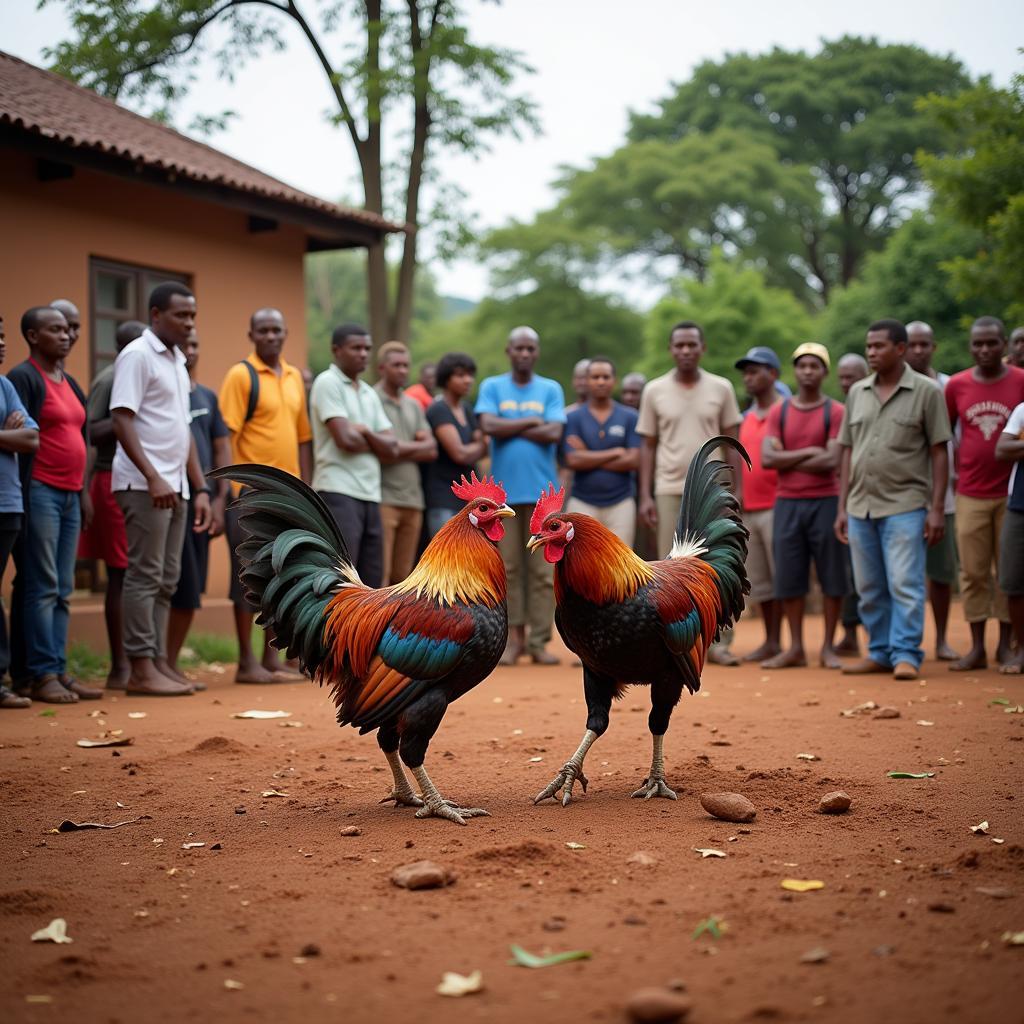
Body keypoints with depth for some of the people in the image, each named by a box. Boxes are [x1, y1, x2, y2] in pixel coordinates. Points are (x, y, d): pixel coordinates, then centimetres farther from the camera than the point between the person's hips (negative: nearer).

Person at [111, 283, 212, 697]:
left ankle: (158, 664, 13)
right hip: (145, 485, -8)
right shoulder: (137, 356, -7)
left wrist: (200, 487, 17)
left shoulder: (177, 362, 19)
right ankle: (141, 669, -4)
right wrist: (152, 477, -22)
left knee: (166, 580, 9)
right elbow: (121, 421, -15)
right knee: (145, 576, -7)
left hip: (175, 486, 9)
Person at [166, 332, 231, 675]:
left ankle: (171, 664, 17)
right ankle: (158, 663, 0)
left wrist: (220, 499, 7)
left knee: (191, 590, 7)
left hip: (202, 501, 6)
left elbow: (221, 447, 16)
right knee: (184, 588, -9)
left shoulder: (207, 396, 16)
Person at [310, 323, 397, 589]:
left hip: (370, 495, 8)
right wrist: (376, 443, 4)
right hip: (338, 492, -8)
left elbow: (391, 449, 10)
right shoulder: (327, 383, -4)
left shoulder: (369, 393, 18)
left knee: (370, 581, 9)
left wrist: (365, 431, -7)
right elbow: (346, 439, -14)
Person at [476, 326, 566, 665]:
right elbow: (489, 425, -7)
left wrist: (510, 428, -4)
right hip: (504, 491, 0)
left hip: (542, 492, 0)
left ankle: (539, 641, 2)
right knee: (509, 568, 2)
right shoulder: (492, 387, 9)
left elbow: (554, 433, -5)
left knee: (543, 570, -2)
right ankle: (514, 638, 8)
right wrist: (531, 422, -3)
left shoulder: (551, 390, 9)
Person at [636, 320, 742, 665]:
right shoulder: (655, 391, 3)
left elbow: (732, 443, 7)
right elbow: (648, 446, 6)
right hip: (669, 490, 0)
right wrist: (645, 496, 0)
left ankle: (716, 641, 7)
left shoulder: (721, 388, 4)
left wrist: (737, 491, 0)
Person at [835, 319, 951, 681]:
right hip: (861, 507, 5)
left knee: (905, 584, -8)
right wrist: (842, 507, 10)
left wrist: (937, 508, -8)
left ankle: (906, 654, 0)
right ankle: (880, 652, 20)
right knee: (869, 589, 10)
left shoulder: (926, 391, -2)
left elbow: (939, 452, -3)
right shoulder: (857, 392, 12)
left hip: (905, 506, -5)